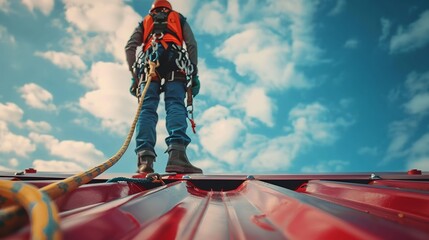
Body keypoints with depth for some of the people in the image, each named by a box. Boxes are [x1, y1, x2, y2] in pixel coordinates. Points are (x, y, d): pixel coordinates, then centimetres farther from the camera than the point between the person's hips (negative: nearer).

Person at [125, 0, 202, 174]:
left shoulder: (144, 22, 34)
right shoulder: (178, 18, 32)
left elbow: (129, 47, 17)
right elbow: (192, 44, 13)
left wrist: (134, 74, 12)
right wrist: (194, 73, 8)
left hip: (149, 62, 1)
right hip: (175, 62, -1)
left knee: (147, 108, -10)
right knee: (175, 106, -16)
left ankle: (145, 157, -30)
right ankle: (177, 153, -38)